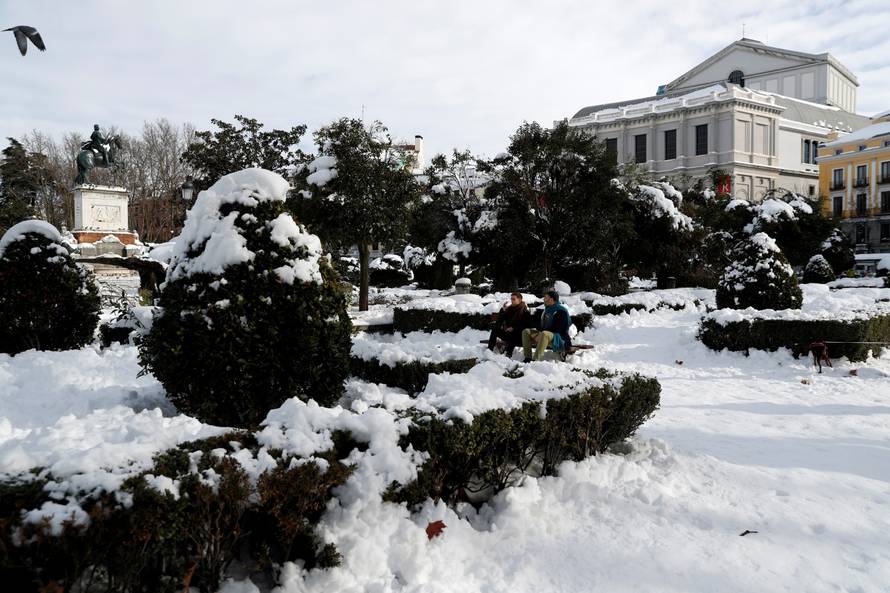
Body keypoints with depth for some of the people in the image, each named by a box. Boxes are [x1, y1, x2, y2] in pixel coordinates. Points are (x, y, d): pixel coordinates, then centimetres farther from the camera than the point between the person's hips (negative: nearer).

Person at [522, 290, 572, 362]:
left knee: (544, 334, -40)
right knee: (526, 331, 0)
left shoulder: (561, 311, -13)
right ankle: (527, 358, -12)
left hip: (559, 339, -9)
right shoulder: (547, 309, 14)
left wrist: (540, 334, -21)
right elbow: (541, 324, 19)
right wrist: (538, 333, -4)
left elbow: (556, 329, -20)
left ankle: (536, 360, -45)